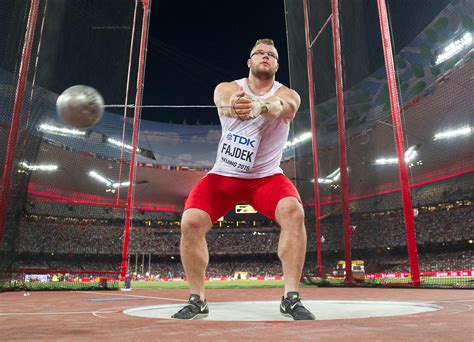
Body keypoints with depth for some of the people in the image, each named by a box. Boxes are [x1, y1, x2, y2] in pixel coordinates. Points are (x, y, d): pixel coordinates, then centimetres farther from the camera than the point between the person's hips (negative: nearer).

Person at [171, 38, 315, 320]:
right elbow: (225, 101, -31)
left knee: (293, 211, -28)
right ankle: (198, 300, 1)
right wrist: (232, 105, -57)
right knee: (191, 222, -19)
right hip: (223, 175, 1)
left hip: (266, 177, 0)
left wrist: (258, 106, -57)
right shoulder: (228, 88, -4)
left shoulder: (288, 95, -6)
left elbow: (281, 105, -33)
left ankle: (291, 298, -14)